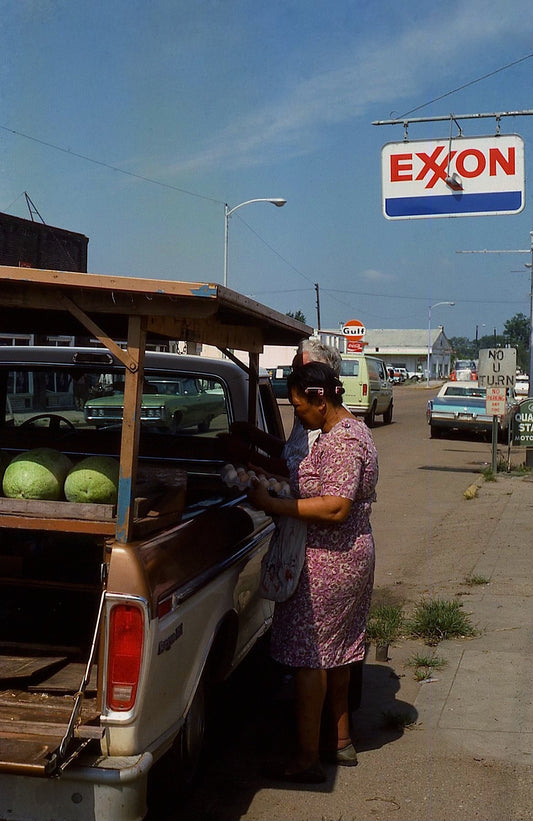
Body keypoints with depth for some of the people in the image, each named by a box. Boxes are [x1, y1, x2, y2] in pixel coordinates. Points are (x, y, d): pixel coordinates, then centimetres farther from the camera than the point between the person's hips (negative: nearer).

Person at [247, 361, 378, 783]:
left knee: (309, 656, -2)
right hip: (352, 554, 11)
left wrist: (271, 504, -26)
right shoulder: (351, 430, 11)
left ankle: (307, 760, 7)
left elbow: (335, 508, -28)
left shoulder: (342, 441, -21)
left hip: (329, 559, -11)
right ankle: (341, 742, 31)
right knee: (337, 653, 19)